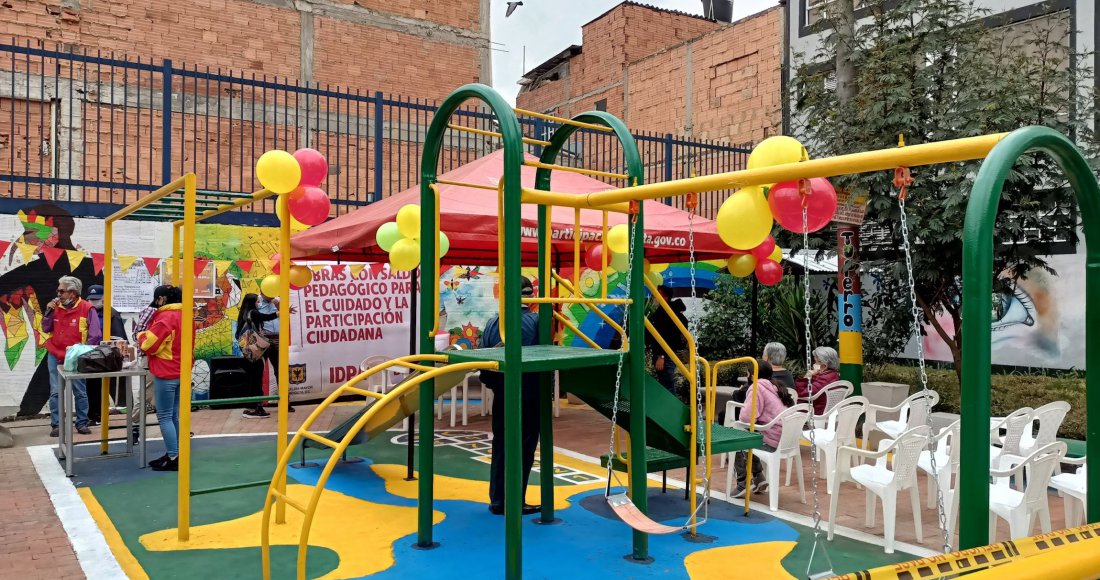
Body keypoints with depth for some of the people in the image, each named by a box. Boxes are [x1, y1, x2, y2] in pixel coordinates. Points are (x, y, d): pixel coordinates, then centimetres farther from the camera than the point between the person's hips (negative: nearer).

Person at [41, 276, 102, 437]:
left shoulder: (87, 309, -10)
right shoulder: (56, 306, 4)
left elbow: (95, 335, -10)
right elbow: (46, 329, 8)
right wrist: (49, 312, -6)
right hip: (55, 356, 3)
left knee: (80, 392, 4)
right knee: (55, 392, 2)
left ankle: (82, 423, 13)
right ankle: (55, 425, 8)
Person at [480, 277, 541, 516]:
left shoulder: (493, 323, 1)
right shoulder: (537, 321, -11)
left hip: (502, 395, 4)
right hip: (530, 396, -4)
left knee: (500, 446, 13)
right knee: (524, 448, 5)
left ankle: (497, 501, 18)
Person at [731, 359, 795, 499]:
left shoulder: (757, 386, -11)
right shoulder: (775, 386, 14)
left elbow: (747, 416, -19)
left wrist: (740, 418, 3)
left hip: (772, 441, -8)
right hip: (786, 439, 8)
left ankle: (744, 483, 13)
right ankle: (758, 478, 25)